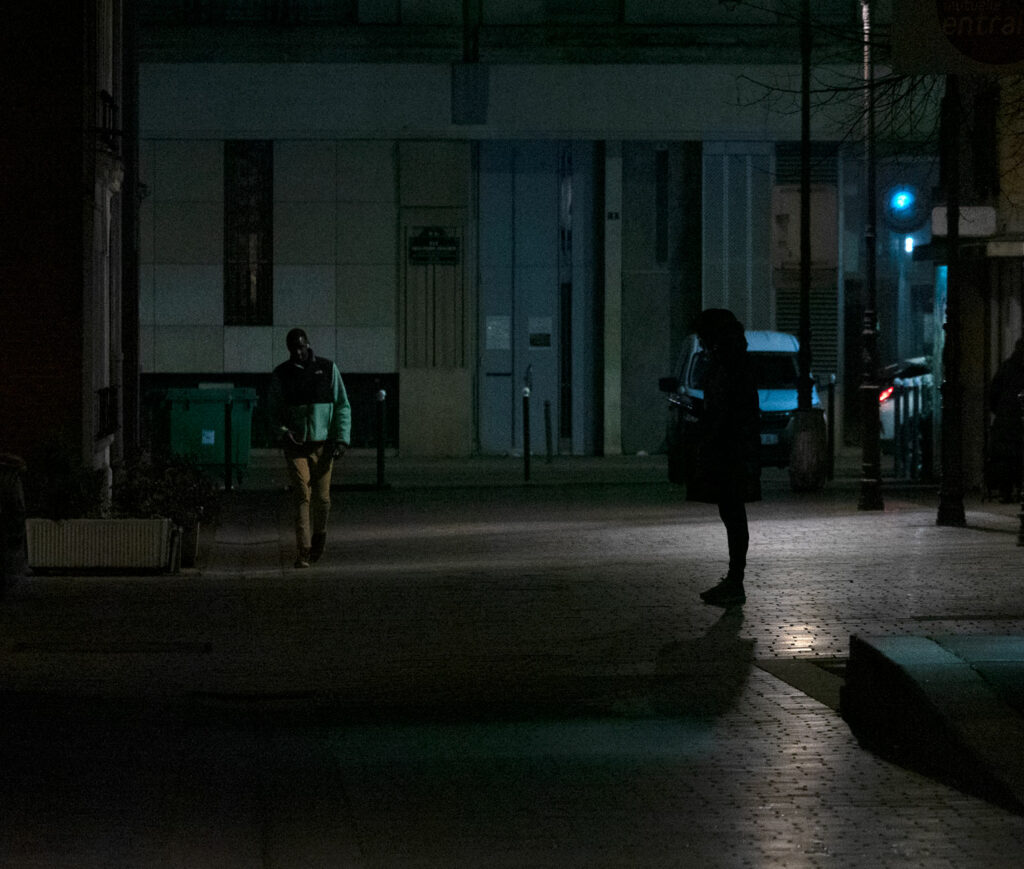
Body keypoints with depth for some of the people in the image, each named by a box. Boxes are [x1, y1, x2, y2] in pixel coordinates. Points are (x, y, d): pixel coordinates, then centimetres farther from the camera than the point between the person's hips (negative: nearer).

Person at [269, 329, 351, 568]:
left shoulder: (327, 369, 2)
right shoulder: (281, 374, 4)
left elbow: (342, 406, 4)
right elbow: (274, 410, 8)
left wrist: (342, 438, -6)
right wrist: (282, 431, -12)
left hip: (322, 444, 0)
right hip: (295, 444, 0)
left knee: (321, 498, 2)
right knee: (302, 497, -10)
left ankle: (319, 535, 30)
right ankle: (304, 551, -11)